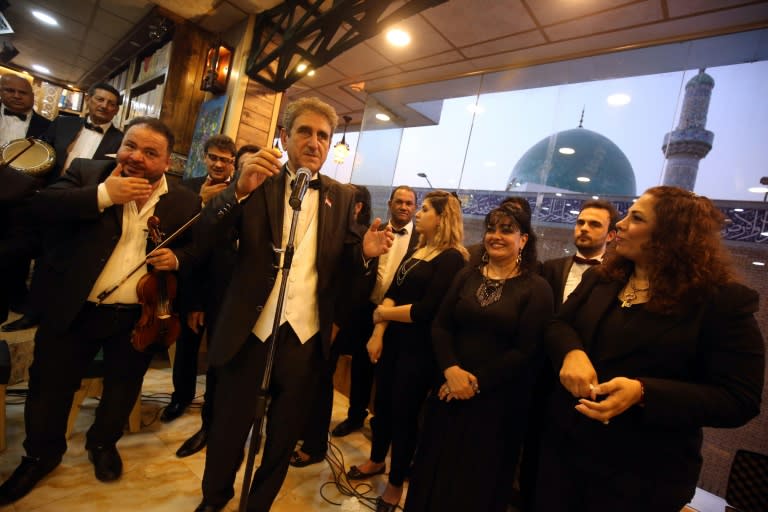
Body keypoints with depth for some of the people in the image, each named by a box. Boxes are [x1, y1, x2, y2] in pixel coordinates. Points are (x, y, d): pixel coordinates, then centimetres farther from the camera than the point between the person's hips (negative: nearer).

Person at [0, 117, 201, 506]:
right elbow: (40, 205, -15)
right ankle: (41, 454, 44)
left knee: (122, 388, 20)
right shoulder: (88, 173, -3)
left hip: (139, 317, 0)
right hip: (74, 309, 0)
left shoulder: (184, 202, -3)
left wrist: (176, 258, -18)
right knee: (49, 385, 17)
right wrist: (103, 194, -26)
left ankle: (103, 443, 48)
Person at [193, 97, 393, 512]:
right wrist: (239, 189, -29)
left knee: (284, 435, 20)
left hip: (306, 336, 2)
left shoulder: (342, 198, 4)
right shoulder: (258, 181, -2)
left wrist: (365, 251, -20)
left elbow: (343, 264, 2)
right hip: (249, 331, -1)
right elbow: (205, 234, -12)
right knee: (228, 426, 20)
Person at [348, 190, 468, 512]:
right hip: (394, 339, 7)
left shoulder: (452, 259, -15)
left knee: (404, 412, 8)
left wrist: (381, 314, -10)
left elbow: (426, 310, -21)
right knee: (382, 403, 19)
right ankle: (377, 461, 44)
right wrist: (378, 332, -9)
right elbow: (392, 292, 4)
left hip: (419, 347, -7)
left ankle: (396, 483, 31)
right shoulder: (417, 250, 10)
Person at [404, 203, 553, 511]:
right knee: (435, 470, 17)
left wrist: (478, 382, -15)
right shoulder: (467, 276, 5)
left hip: (497, 399, -3)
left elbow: (527, 351, -12)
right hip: (451, 389, 4)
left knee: (478, 479, 16)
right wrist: (451, 370, -16)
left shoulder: (536, 289, -7)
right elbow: (440, 326, 0)